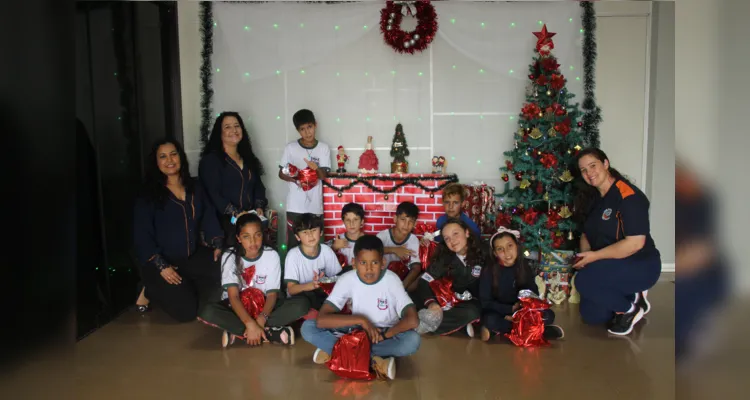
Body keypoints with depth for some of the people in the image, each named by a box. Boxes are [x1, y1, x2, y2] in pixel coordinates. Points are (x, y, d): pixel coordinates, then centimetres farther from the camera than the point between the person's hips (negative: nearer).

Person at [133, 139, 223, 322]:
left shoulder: (194, 187, 7)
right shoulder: (148, 195, -9)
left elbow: (209, 217, 6)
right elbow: (142, 235, -13)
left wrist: (218, 245, -9)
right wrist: (161, 266, -21)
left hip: (194, 256, 6)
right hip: (162, 261, -5)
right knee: (186, 311, -15)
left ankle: (187, 291, 6)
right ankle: (150, 292, 12)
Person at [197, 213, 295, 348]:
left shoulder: (272, 255, -13)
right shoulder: (229, 256, -15)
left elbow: (272, 294, -14)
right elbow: (233, 296, -22)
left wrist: (260, 320, -33)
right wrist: (250, 324, -37)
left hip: (262, 304, 1)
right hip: (237, 306, 0)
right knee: (207, 312, -33)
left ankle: (237, 333, -26)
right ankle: (270, 334, -30)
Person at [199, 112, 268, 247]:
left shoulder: (248, 158, 17)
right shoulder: (211, 159, -5)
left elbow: (258, 186, 17)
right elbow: (213, 194, -14)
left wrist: (259, 207, -1)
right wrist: (235, 213, -20)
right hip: (226, 222, -6)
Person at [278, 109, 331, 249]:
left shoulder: (323, 148, 2)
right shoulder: (290, 148, 0)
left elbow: (324, 175, -3)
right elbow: (281, 173, 5)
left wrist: (316, 169, -26)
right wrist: (294, 179, -15)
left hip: (315, 206, 1)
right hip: (295, 206, -1)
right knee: (293, 245, 0)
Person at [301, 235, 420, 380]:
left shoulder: (391, 280, -19)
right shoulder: (347, 280, -15)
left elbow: (412, 320, -27)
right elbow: (321, 320, -23)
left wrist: (384, 335, -27)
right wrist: (360, 320, -27)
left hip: (386, 334, -1)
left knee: (413, 340, -35)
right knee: (308, 328, -20)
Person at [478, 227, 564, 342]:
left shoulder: (524, 268, -3)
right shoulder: (488, 272, -13)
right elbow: (485, 302, -11)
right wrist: (511, 309, -20)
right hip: (499, 313, -3)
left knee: (548, 315, -18)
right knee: (490, 320, -36)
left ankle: (499, 330, -22)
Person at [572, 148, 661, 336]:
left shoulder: (628, 195, -20)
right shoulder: (593, 198, 7)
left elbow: (635, 242, -27)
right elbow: (587, 234, 13)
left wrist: (595, 256, -23)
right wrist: (584, 256, -8)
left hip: (640, 265, -9)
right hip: (611, 267, 9)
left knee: (584, 281, -30)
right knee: (591, 316, 2)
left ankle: (629, 307, -6)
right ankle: (631, 296, 21)